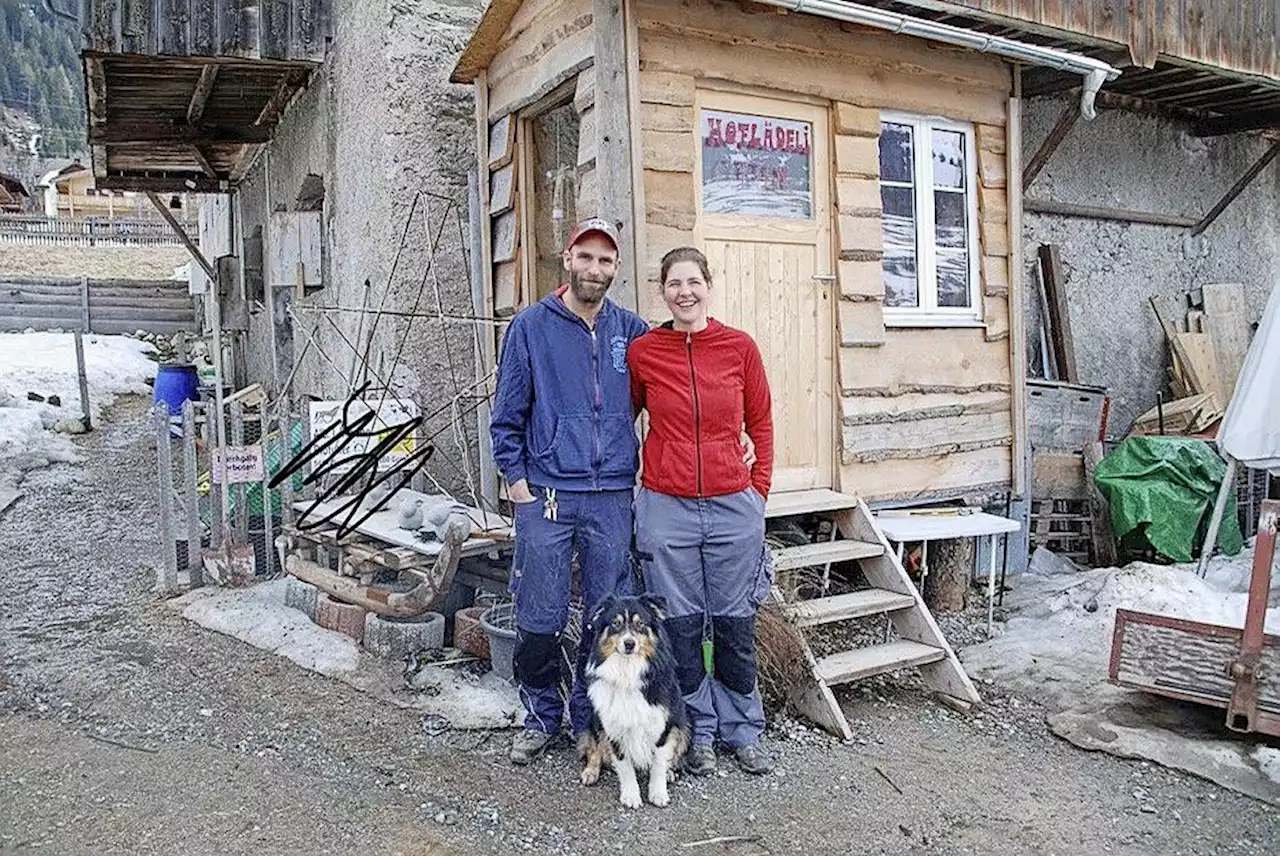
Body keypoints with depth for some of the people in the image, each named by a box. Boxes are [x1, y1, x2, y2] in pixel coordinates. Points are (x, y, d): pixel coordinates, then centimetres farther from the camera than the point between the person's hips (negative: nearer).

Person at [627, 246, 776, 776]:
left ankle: (742, 732, 28)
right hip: (667, 508, 0)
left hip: (734, 507, 1)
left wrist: (760, 488, 4)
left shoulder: (740, 348, 1)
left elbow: (760, 423, 9)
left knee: (735, 625, 10)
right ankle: (698, 735, 25)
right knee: (682, 627, 8)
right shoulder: (642, 352, 0)